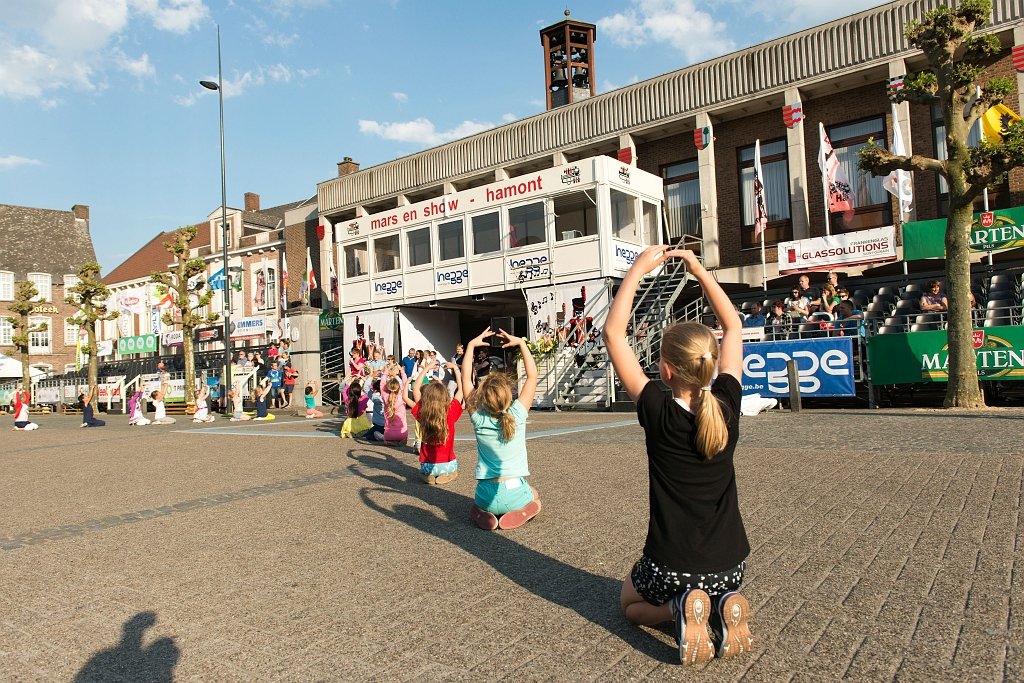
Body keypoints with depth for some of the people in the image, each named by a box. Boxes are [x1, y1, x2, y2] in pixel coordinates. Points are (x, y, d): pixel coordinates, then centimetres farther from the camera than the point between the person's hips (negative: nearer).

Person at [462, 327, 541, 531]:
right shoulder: (517, 415, -14)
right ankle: (519, 512, 2)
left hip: (487, 496, 2)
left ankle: (482, 514, 3)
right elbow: (532, 375, -5)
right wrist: (521, 343, -1)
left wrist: (471, 345, 5)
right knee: (534, 495, 34)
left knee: (478, 503, 38)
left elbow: (466, 379, 1)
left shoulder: (478, 419, -9)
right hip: (515, 496, -1)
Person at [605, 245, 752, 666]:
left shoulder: (658, 414, -20)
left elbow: (613, 333, -14)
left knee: (631, 603, 30)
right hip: (730, 565, 4)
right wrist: (699, 269, 2)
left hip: (671, 567, -3)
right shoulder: (727, 406, -12)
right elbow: (733, 327, 2)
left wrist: (637, 270, -10)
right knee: (716, 588, 39)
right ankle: (723, 605, 5)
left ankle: (679, 608, -2)